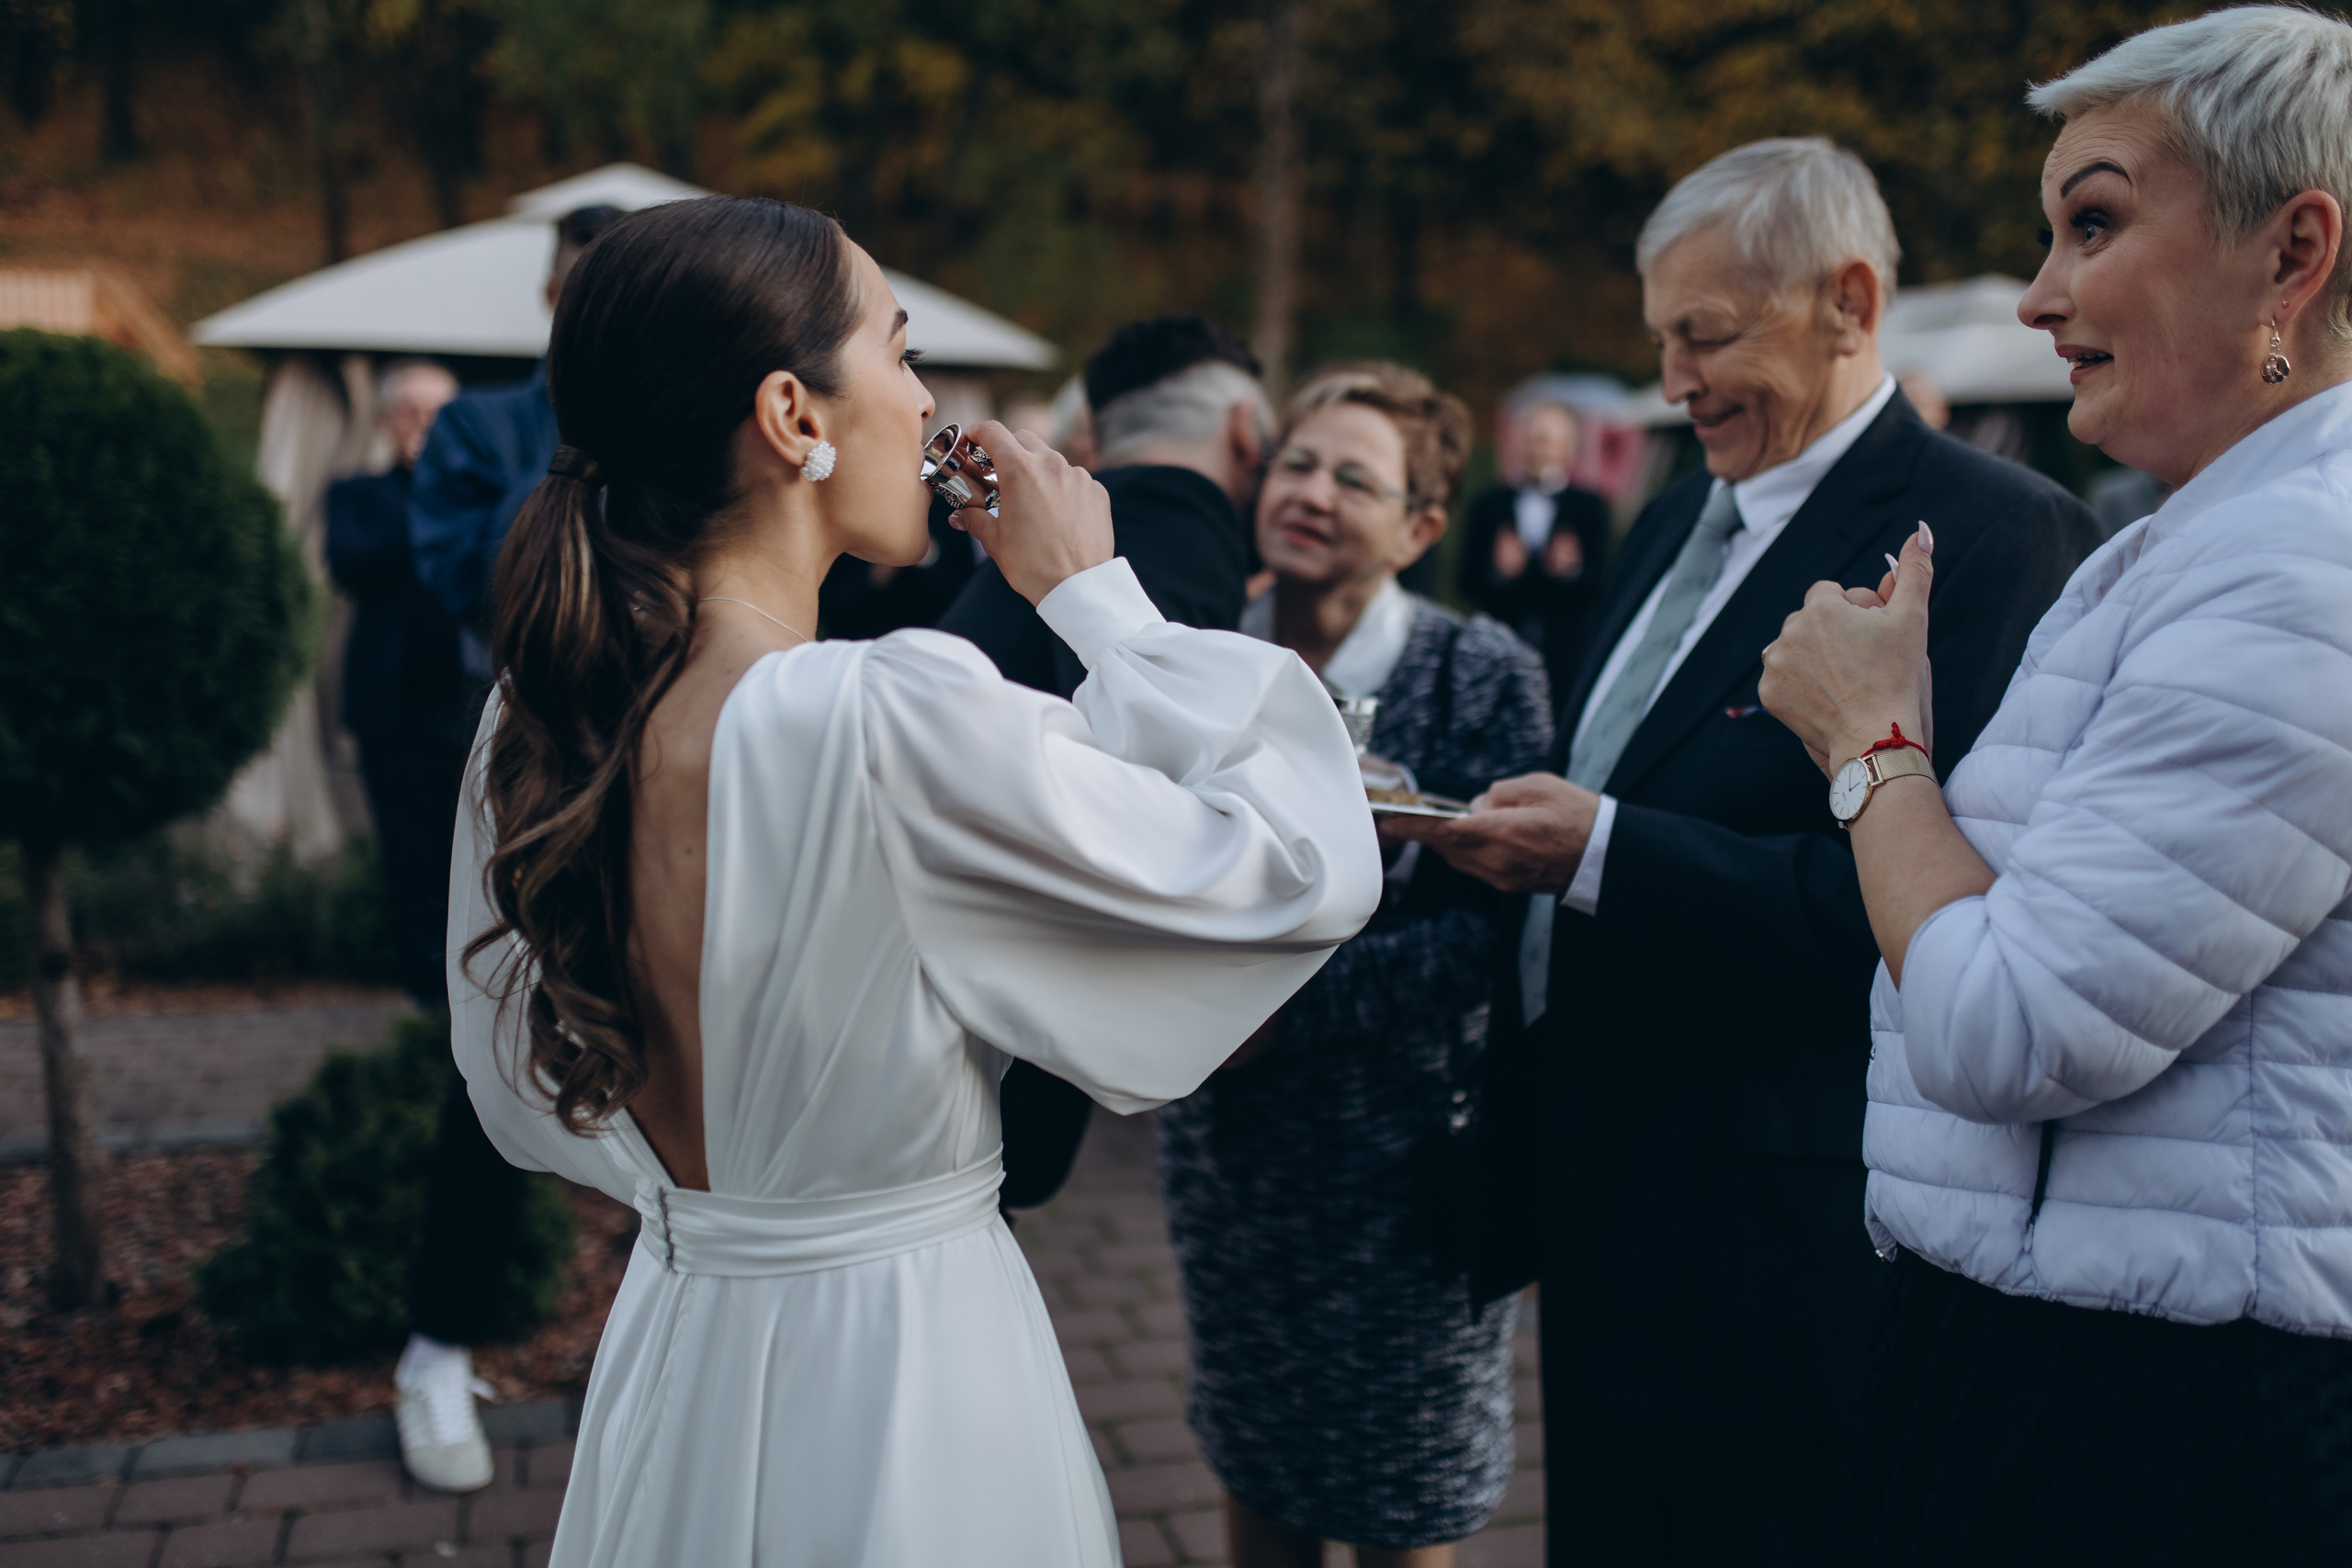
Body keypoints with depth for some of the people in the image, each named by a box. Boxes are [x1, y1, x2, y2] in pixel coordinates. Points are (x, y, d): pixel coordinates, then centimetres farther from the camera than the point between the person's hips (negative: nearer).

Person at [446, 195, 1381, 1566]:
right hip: (902, 1388, -7)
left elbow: (533, 1097, 8)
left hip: (673, 1345, 7)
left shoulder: (540, 719, -6)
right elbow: (1304, 862, -18)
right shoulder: (897, 715, -29)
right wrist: (1094, 594, -10)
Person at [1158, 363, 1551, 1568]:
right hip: (1226, 1142, 3)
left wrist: (1288, 1003, -18)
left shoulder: (1484, 677, -10)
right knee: (1251, 1468, 19)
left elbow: (1494, 925, -14)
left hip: (1406, 1152, -3)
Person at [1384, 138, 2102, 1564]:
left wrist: (1601, 850, -26)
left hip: (1774, 1237, -8)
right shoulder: (1679, 522, 14)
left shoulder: (1994, 535, -15)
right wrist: (1510, 824, -3)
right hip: (1603, 1194, 9)